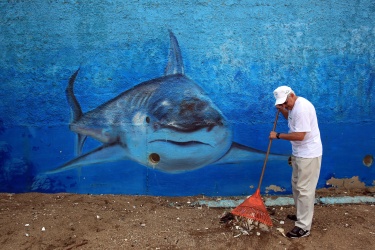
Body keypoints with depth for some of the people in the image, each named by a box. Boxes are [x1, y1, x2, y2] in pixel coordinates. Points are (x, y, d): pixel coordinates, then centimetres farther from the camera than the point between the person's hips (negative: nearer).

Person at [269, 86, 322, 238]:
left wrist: (278, 135, -18)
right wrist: (282, 110, 10)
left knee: (304, 190, -6)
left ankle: (304, 227, 3)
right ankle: (302, 215, 37)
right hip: (299, 153, 11)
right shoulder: (294, 105, 7)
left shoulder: (302, 108, -25)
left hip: (308, 155, -11)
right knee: (296, 185, 21)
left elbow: (299, 136, -29)